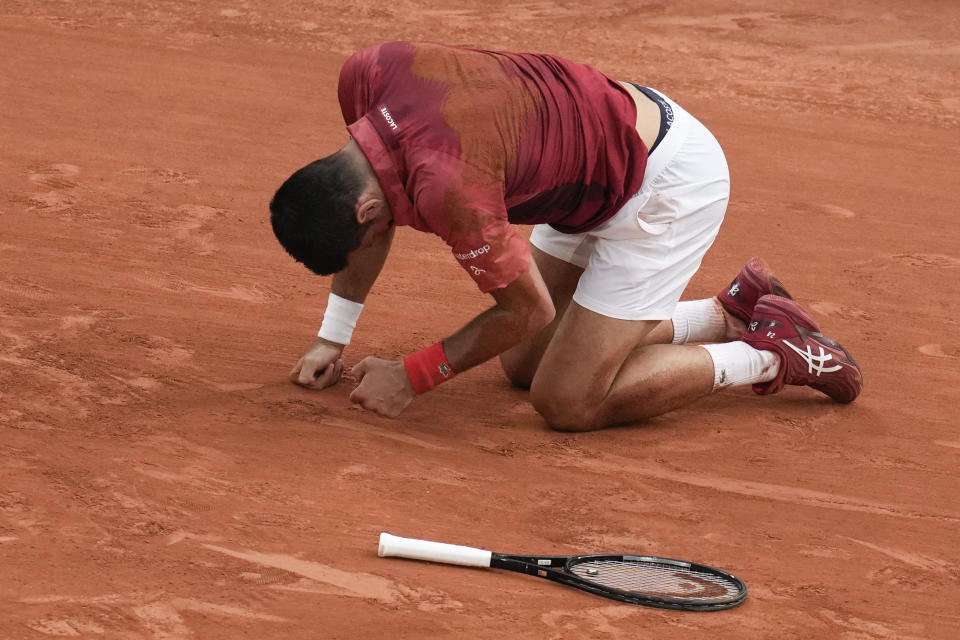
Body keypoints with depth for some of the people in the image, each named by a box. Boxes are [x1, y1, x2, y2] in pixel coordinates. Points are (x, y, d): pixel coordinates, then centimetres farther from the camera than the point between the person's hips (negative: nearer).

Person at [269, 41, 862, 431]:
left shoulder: (444, 187, -36)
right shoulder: (365, 76, -13)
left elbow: (527, 309, -19)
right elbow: (361, 224, 9)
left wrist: (411, 378, -11)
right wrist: (332, 338, 11)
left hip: (669, 182, -9)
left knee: (567, 403, -9)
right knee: (523, 364, 15)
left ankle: (771, 354, 4)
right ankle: (732, 312, 24)